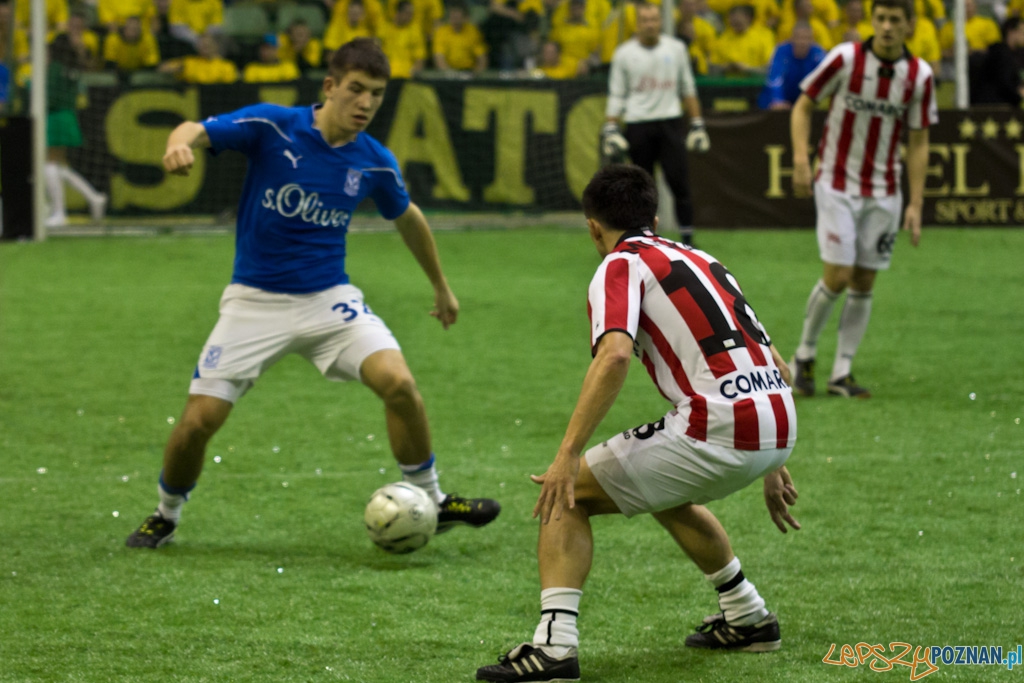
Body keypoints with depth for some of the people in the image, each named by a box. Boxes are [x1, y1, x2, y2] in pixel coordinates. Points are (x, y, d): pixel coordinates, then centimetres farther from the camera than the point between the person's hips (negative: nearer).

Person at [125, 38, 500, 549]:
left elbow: (407, 218, 18)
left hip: (329, 297, 2)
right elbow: (198, 132, -20)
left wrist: (441, 286, 28)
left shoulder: (375, 163, -2)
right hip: (255, 300, -2)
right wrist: (180, 143, -46)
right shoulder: (272, 127, -12)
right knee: (199, 420, -9)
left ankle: (431, 501, 1)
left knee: (398, 382, -20)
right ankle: (166, 515, 21)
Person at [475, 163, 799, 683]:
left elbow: (615, 354, -19)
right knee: (664, 492, 36)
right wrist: (771, 466, 35)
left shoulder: (621, 266, 1)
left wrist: (568, 455, -19)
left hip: (717, 434, -8)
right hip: (777, 426, 8)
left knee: (568, 495, 4)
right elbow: (775, 365, 27)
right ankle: (747, 618, 42)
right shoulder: (697, 260, 25)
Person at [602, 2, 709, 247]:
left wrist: (697, 124, 10)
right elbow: (616, 95, 6)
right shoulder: (624, 53, 3)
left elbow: (688, 88, 13)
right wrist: (610, 130, -2)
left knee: (679, 180, -9)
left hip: (670, 122, 0)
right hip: (637, 124, 0)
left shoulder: (675, 48, 7)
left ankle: (687, 238, -5)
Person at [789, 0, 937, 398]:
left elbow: (918, 143, 2)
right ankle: (804, 355, 11)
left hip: (883, 192, 3)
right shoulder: (845, 59, -12)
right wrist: (801, 160, -13)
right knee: (838, 276, -11)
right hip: (837, 184, -3)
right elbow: (804, 105, -1)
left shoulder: (920, 76, -5)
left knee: (864, 284, 4)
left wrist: (915, 205, -2)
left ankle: (841, 373, 12)